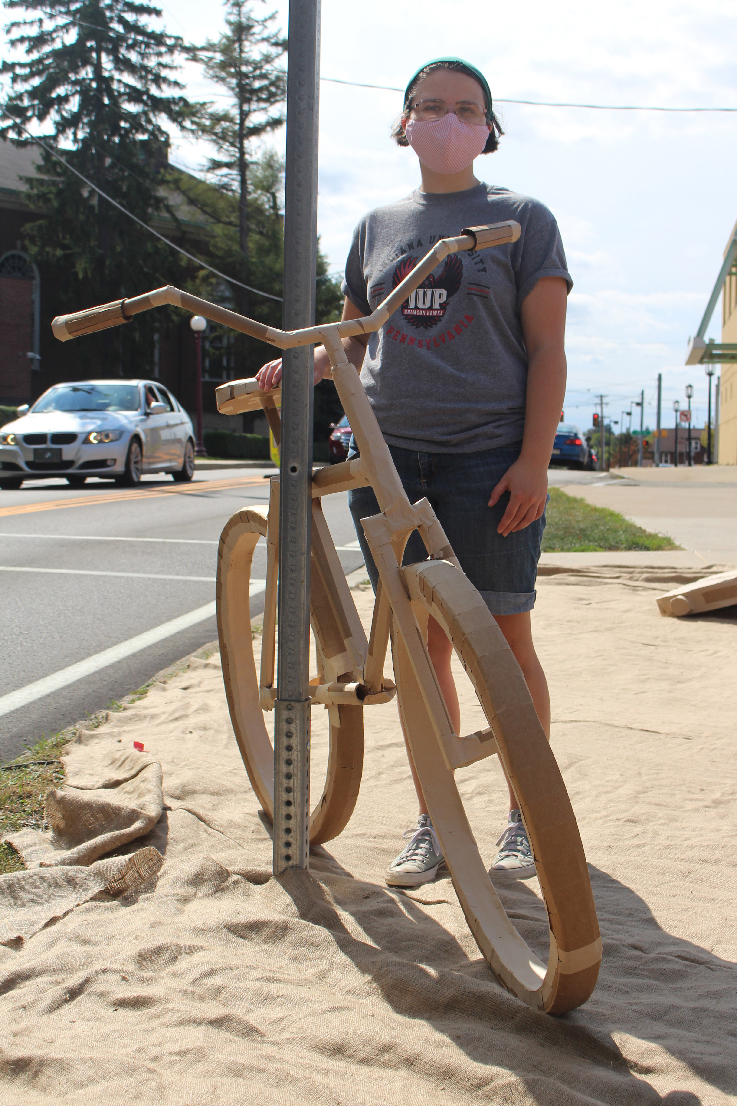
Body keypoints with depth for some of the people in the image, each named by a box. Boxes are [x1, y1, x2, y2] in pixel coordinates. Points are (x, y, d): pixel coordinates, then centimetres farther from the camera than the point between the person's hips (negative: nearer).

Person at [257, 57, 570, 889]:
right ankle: (433, 820, 18)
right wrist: (296, 367, 3)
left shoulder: (520, 219, 5)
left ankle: (525, 815, 18)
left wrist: (534, 459, -11)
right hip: (389, 453, 4)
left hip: (489, 458, -3)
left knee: (503, 642, 0)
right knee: (420, 644, 6)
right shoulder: (378, 227, 16)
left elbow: (546, 348, 0)